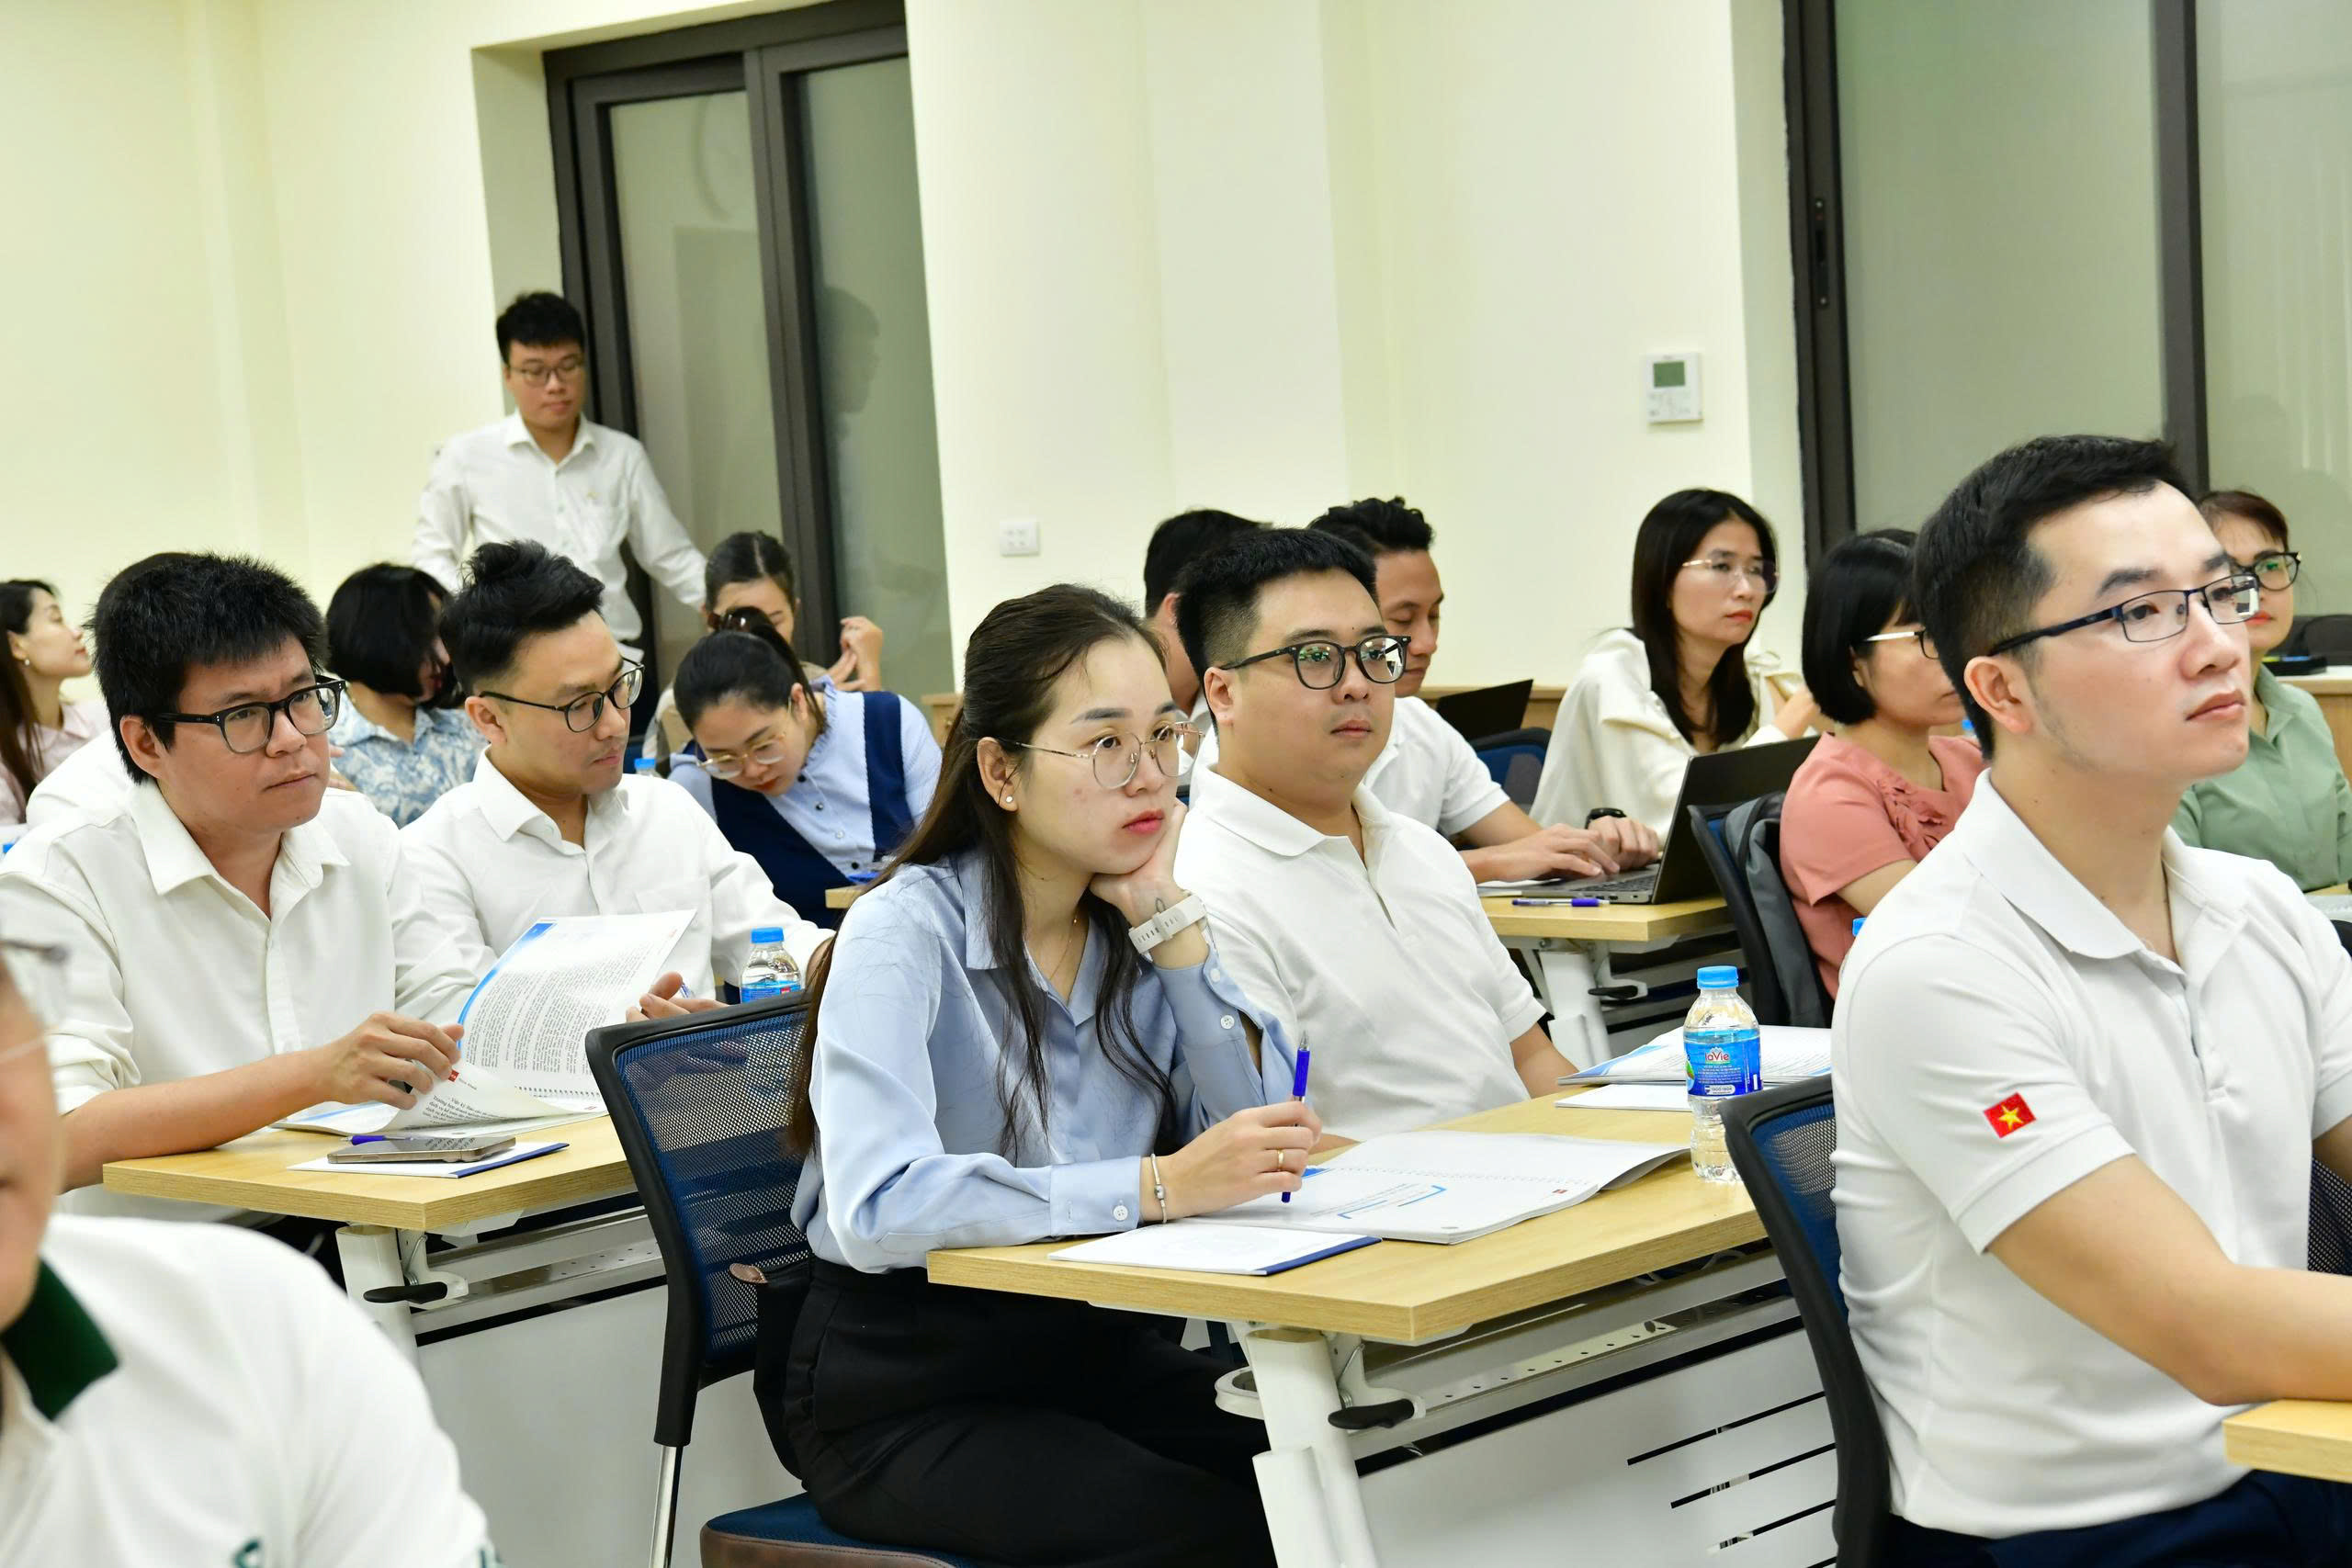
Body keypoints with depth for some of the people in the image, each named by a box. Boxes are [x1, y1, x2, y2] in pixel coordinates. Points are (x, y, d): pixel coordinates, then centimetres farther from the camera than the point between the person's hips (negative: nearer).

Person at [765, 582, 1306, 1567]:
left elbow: (1265, 1137, -7)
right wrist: (1159, 1185, -34)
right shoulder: (908, 934, -15)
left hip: (1093, 1347, 6)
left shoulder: (1138, 924, 4)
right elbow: (875, 1207, -31)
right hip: (899, 1387, -6)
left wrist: (1167, 920, -13)